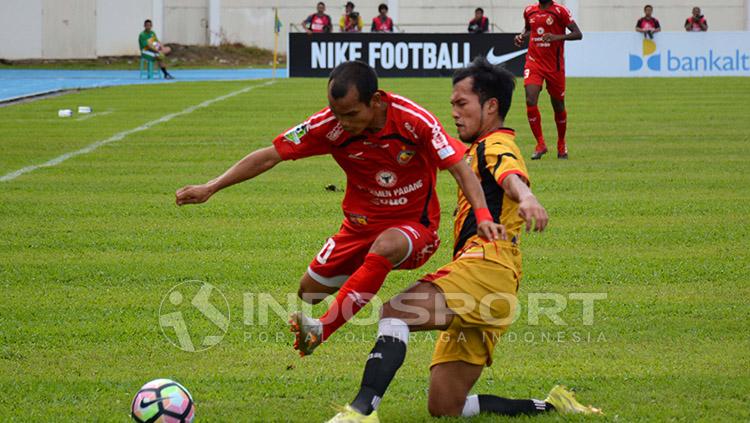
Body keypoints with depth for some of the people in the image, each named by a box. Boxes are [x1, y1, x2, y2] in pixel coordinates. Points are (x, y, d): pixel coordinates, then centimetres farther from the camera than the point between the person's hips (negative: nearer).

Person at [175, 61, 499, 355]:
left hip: (413, 224, -5)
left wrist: (482, 216, -35)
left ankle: (322, 330, -36)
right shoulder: (330, 125, -16)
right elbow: (271, 156, -10)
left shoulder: (414, 121, -25)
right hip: (361, 224, 5)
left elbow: (460, 169, -19)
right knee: (309, 291, 6)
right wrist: (211, 188, -14)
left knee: (385, 246, -37)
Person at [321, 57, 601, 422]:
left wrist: (525, 197, -46)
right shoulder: (480, 150, 29)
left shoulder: (497, 145, -2)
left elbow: (511, 175, -27)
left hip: (486, 266, -10)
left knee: (394, 312, -29)